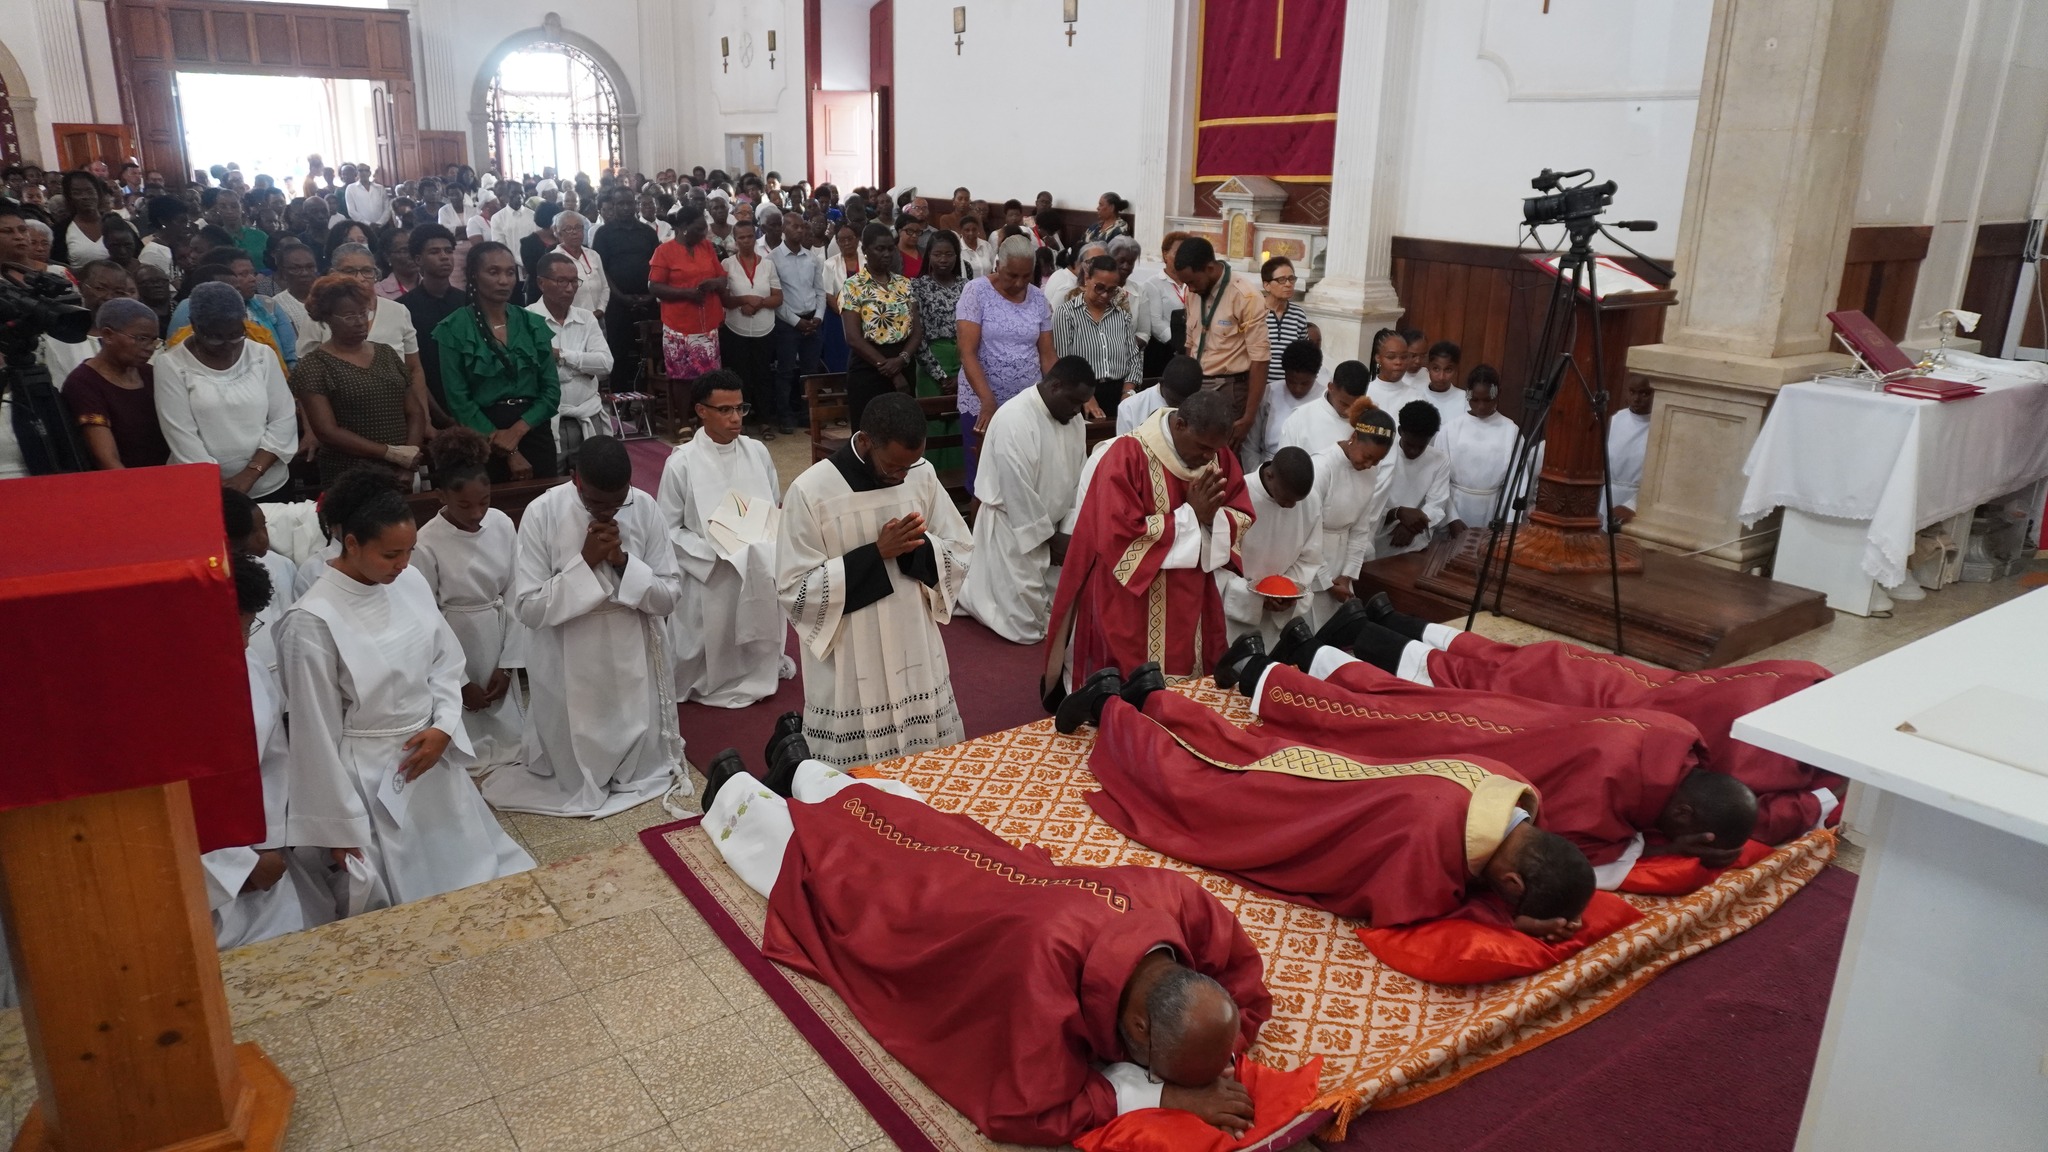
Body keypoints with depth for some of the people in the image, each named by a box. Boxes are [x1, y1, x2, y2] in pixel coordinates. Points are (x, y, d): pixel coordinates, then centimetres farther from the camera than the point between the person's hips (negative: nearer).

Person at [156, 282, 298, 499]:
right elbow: (181, 436, -10)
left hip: (268, 487, 2)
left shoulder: (262, 356, 1)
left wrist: (249, 475, -13)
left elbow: (284, 421, -3)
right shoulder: (171, 364, -5)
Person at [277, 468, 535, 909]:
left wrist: (443, 728, -10)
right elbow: (317, 733, -16)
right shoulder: (312, 622, -23)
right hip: (373, 781, -6)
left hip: (435, 757, 6)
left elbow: (446, 661, 7)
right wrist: (340, 827, -10)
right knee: (408, 901, 10)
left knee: (472, 878, 22)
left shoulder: (411, 582, -6)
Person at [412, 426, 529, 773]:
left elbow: (515, 598, -3)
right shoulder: (427, 544, -20)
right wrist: (460, 681, -9)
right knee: (464, 746, 5)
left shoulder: (502, 525, -9)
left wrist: (507, 664, -5)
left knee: (509, 736, 16)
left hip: (498, 643, 4)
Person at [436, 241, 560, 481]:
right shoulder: (454, 329, -3)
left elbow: (551, 389, 2)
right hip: (481, 440, -3)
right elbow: (458, 400, -8)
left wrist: (518, 430, -14)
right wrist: (508, 452, -13)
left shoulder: (534, 324, 6)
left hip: (534, 432, 3)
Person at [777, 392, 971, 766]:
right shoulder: (811, 492, -15)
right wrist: (876, 553, -21)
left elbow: (961, 554, 6)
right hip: (850, 668, -4)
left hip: (917, 656, 4)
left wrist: (918, 547, -16)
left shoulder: (923, 475, -2)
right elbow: (795, 590, -14)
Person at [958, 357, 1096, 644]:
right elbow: (1019, 493, -23)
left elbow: (1079, 481, 6)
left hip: (1053, 526, 8)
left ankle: (990, 581, 28)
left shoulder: (1073, 421, 1)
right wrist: (1050, 538, -14)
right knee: (1025, 626, -6)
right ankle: (967, 586, 17)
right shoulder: (1014, 421, -25)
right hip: (1014, 529, -8)